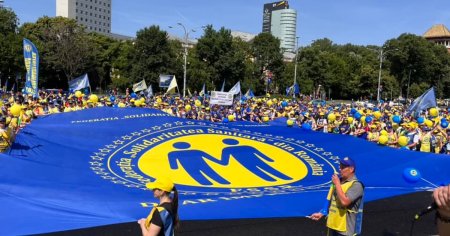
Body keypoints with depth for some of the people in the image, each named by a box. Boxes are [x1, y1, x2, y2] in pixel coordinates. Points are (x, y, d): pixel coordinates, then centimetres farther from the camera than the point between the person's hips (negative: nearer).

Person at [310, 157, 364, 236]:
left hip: (346, 230, -8)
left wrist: (337, 184, -18)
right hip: (332, 226, 8)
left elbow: (344, 202, -27)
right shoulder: (338, 181, 11)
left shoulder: (356, 185, -15)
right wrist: (321, 213, 9)